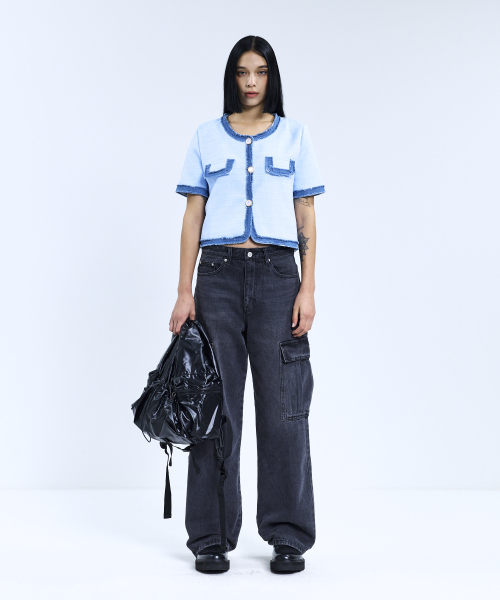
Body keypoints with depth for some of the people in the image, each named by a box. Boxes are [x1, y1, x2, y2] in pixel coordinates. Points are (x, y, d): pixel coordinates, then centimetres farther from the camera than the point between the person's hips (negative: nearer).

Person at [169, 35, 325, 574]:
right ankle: (211, 536, 10)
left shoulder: (294, 136, 9)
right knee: (216, 404, 1)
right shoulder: (207, 137, 10)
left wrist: (308, 289, -3)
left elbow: (306, 217, 6)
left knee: (283, 405, -1)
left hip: (277, 273, 0)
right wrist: (185, 292, 0)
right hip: (220, 273, 1)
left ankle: (287, 535, 10)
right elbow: (193, 215, 7)